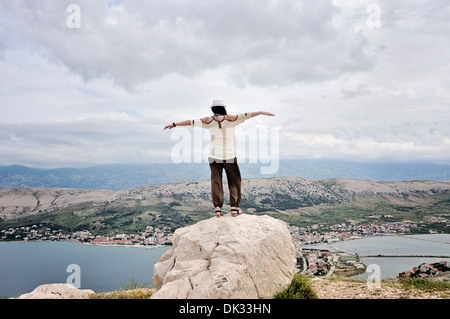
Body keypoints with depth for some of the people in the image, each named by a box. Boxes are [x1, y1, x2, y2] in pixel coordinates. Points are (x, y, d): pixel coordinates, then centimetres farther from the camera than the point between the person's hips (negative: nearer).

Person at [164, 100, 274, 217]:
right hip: (230, 156, -1)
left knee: (216, 181, 5)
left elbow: (191, 122, 6)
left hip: (214, 156, 2)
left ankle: (218, 208, 0)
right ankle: (234, 207, 6)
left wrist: (174, 124, 15)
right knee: (234, 181, 8)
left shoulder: (208, 120, -1)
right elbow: (245, 115, -4)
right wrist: (261, 112, 2)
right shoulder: (230, 118, -6)